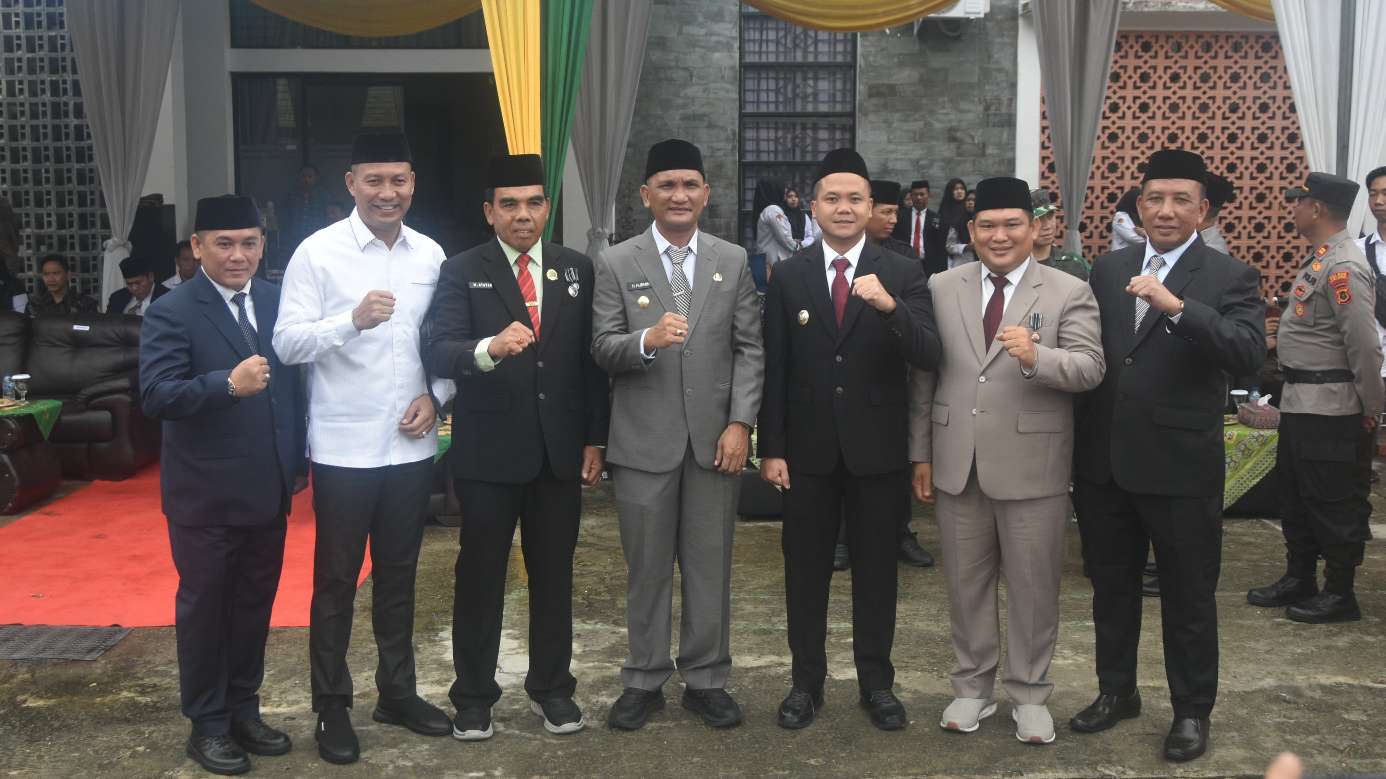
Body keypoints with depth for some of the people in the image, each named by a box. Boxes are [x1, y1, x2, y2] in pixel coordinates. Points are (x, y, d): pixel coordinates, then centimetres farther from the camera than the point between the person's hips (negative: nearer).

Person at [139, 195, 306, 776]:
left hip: (268, 489, 5)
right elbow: (155, 396, -20)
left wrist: (299, 458, 5)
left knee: (254, 604, 16)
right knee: (204, 607, 9)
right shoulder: (171, 313, -11)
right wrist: (228, 384, -34)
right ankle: (207, 724, 23)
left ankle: (243, 710, 32)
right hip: (206, 495, -5)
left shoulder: (279, 302, 5)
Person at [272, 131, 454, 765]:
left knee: (398, 574, 17)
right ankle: (332, 706, 21)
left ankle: (397, 691, 31)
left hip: (411, 445, 4)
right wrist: (353, 320, -28)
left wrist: (434, 395, -4)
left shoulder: (431, 255, 5)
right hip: (344, 447, -4)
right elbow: (287, 343, -13)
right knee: (337, 580, 8)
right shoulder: (317, 252, -8)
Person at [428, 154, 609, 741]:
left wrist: (595, 439, 3)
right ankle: (473, 695, 21)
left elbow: (591, 358, 7)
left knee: (554, 572, 12)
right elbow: (441, 354, -15)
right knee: (480, 575, 8)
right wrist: (489, 348, -36)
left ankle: (551, 687, 26)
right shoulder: (462, 272, -3)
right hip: (488, 451, -2)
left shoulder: (577, 269, 6)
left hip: (560, 450, 3)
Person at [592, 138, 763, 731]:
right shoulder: (616, 263, 1)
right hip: (644, 440, -1)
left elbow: (750, 349, 4)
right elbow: (603, 348, -5)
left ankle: (706, 679, 22)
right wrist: (647, 340, -26)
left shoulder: (733, 261, 6)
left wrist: (741, 423, -6)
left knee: (710, 566, 9)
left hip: (714, 437, 1)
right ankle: (644, 680, 22)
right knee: (647, 568, 9)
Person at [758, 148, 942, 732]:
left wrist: (889, 306, -32)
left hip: (877, 448, -1)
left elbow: (929, 356, -14)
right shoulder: (789, 277, 0)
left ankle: (876, 683, 25)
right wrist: (771, 449, -3)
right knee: (805, 570, 11)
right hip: (808, 449, 1)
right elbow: (774, 370, 1)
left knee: (876, 571, 11)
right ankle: (807, 681, 25)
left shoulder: (902, 275, -3)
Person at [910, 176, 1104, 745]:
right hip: (958, 463, 3)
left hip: (1031, 467, -2)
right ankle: (972, 687, 28)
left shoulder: (1069, 292, -2)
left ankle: (1030, 694, 23)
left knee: (1033, 587, 8)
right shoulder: (941, 288, 5)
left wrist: (1036, 357, -29)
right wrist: (921, 452, 6)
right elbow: (923, 377, 7)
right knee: (966, 584, 13)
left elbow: (1091, 369, -11)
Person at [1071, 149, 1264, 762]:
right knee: (1111, 586, 18)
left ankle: (1192, 710, 26)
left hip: (1181, 466, -4)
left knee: (1188, 597, 9)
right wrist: (1075, 442, 3)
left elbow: (1249, 355, -22)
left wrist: (1176, 306, -34)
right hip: (1103, 461, 4)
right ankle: (1116, 691, 36)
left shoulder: (1230, 278, -6)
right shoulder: (1108, 269, 7)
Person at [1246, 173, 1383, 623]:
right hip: (1299, 401, 10)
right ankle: (1299, 578, 31)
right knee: (1295, 494, 18)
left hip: (1331, 409, -10)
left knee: (1334, 502, 1)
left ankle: (1339, 595, 13)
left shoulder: (1343, 268, -19)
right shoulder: (1318, 260, 11)